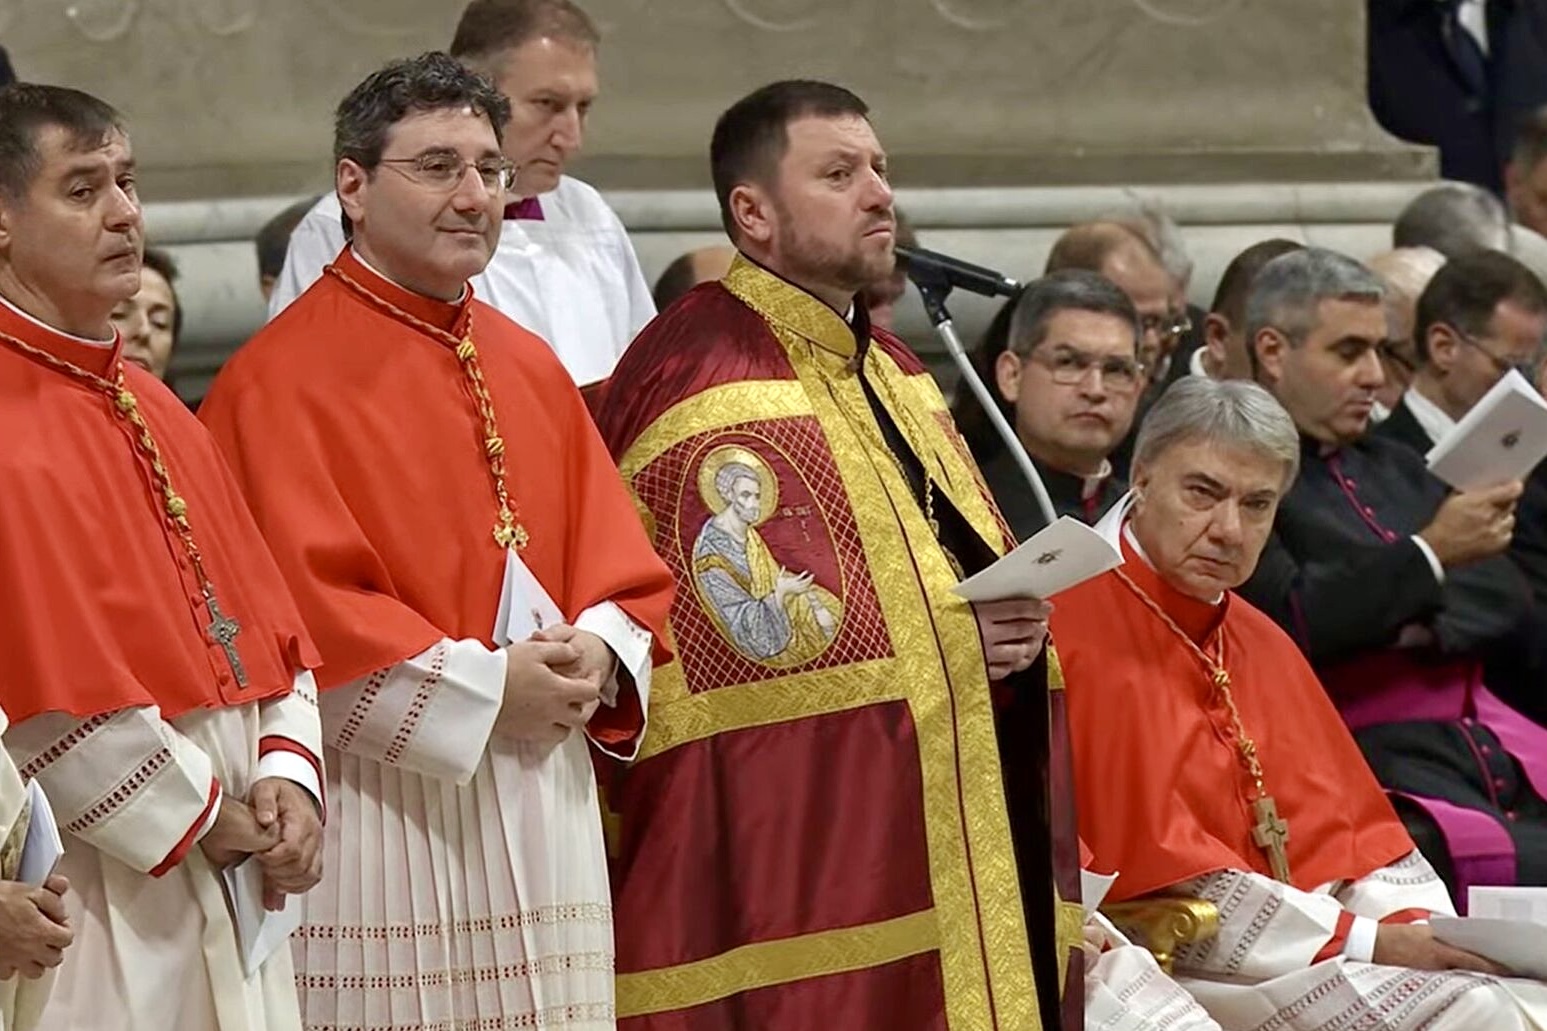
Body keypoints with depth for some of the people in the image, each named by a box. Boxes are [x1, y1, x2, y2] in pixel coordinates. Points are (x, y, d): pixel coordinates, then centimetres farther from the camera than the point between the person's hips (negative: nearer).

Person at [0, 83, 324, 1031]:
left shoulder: (158, 413, 15)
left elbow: (264, 622, 14)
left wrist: (286, 772, -2)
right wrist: (199, 820, -12)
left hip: (231, 880, 8)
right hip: (98, 898, -8)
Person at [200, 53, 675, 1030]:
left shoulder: (532, 370, 15)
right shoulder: (279, 382, -7)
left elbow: (623, 566, 15)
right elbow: (298, 600, -14)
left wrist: (597, 655, -7)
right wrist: (479, 689, -16)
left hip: (545, 801, 6)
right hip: (384, 796, -6)